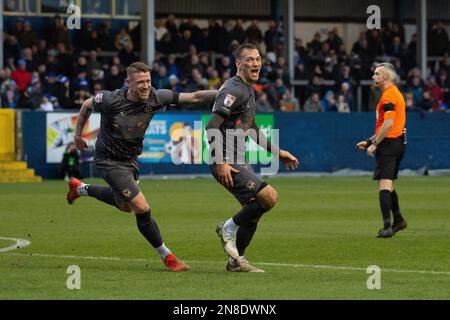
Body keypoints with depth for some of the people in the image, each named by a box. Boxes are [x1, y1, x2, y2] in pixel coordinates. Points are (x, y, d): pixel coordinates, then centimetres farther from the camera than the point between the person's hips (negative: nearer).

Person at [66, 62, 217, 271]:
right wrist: (78, 134, 3)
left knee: (125, 205, 29)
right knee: (142, 209, -14)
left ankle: (80, 188, 51)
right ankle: (166, 256, 1)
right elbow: (87, 105, -5)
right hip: (109, 161, -7)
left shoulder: (155, 98, -16)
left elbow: (193, 97, -16)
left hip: (130, 159, 7)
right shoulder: (111, 100, -25)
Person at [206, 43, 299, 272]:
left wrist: (278, 152, 28)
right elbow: (211, 127, -22)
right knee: (270, 197, -17)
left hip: (238, 162, 10)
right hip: (227, 163, -10)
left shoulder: (248, 90, 17)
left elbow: (252, 130, 29)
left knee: (253, 210, 13)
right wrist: (221, 162, -27)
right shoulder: (234, 89, -15)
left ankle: (236, 261, 22)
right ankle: (229, 228, -1)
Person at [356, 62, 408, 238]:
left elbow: (388, 124, -23)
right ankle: (398, 220, 31)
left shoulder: (388, 95, -14)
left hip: (389, 144, -10)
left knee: (384, 184, -13)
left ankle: (387, 226, -20)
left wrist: (375, 144, -19)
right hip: (397, 143, 10)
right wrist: (369, 141, 21)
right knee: (388, 185, 21)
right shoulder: (395, 93, 18)